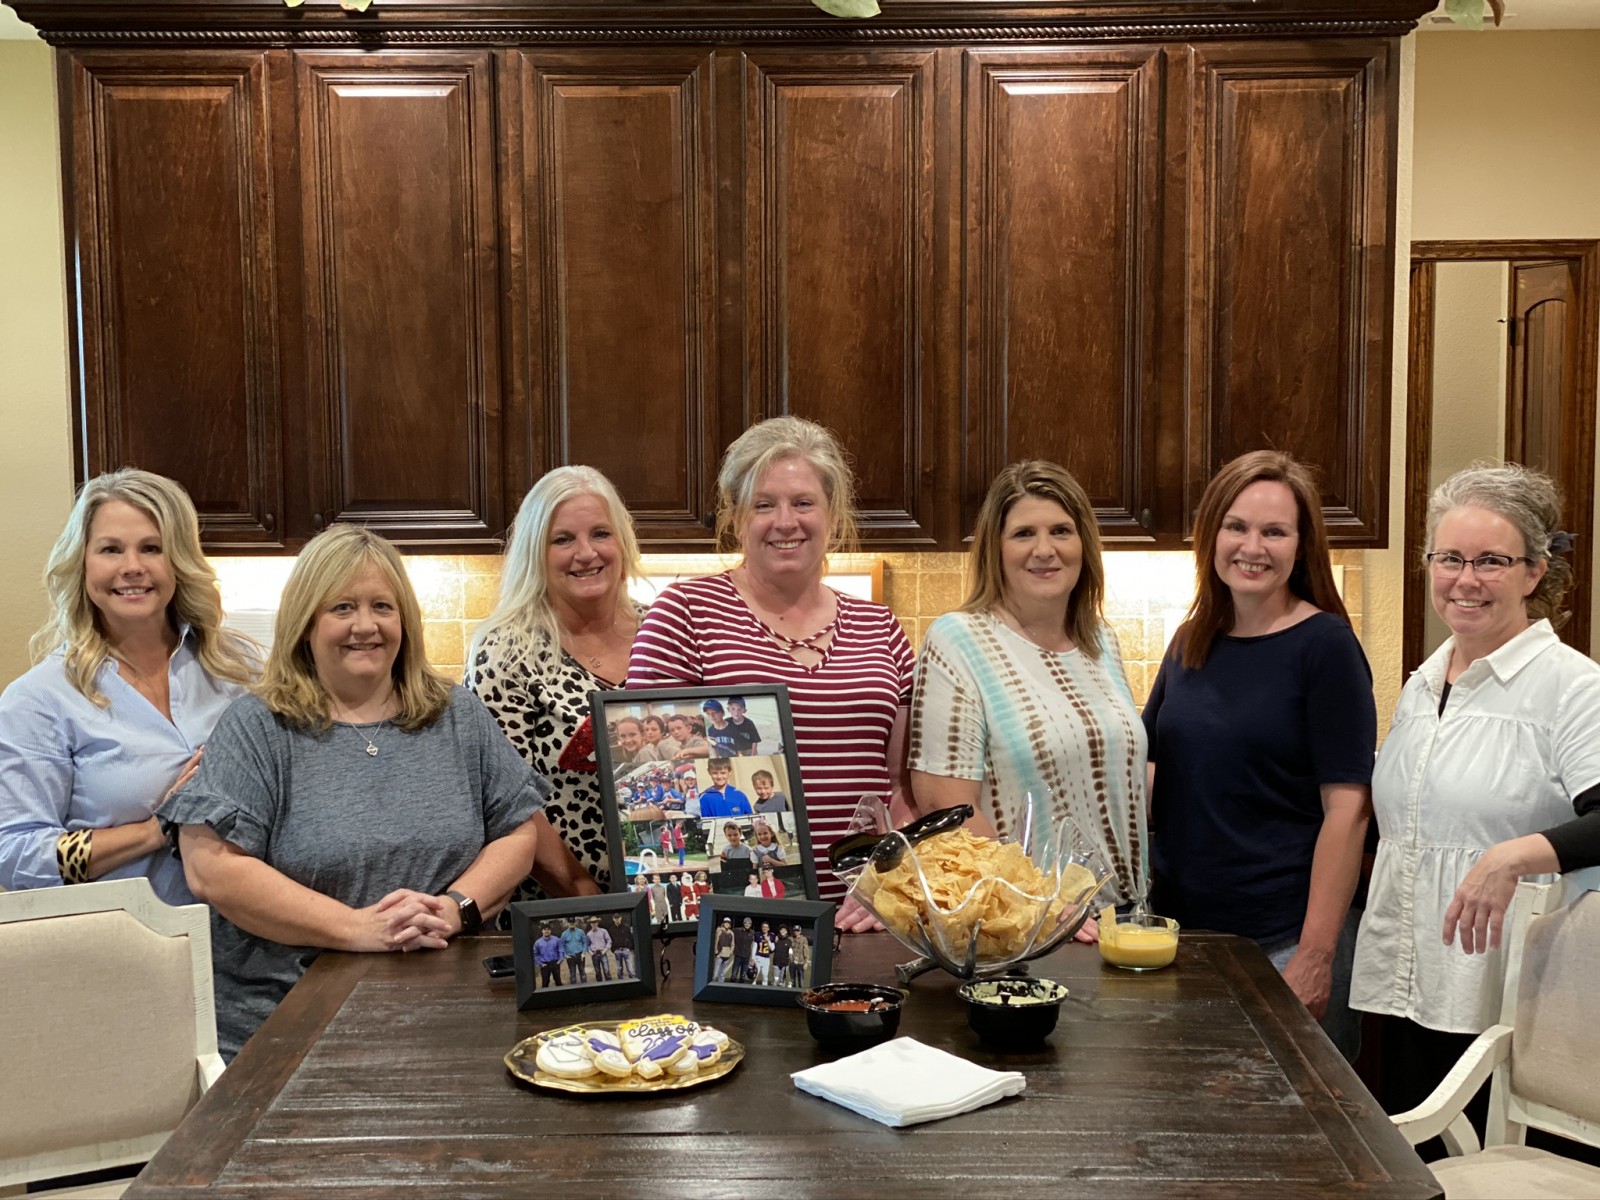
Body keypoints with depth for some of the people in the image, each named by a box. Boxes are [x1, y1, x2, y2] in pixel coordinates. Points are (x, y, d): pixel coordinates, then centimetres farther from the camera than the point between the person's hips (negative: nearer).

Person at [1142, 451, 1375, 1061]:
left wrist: (1315, 957, -17)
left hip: (1283, 940, -5)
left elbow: (1347, 810, -13)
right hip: (1178, 926, 5)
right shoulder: (1192, 644, 7)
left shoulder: (1325, 645, -9)